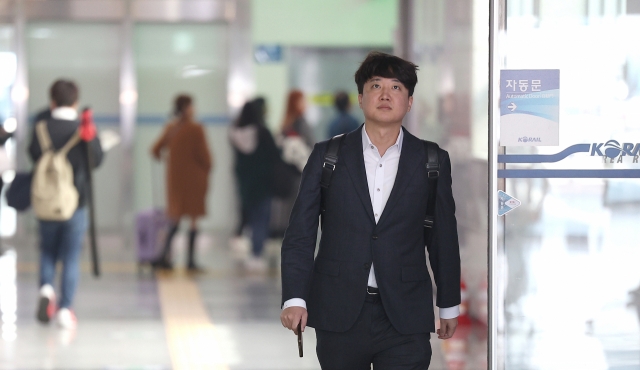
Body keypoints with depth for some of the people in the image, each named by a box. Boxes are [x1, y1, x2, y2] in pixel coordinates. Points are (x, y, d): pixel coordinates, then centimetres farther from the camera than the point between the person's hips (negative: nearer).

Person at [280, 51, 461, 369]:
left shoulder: (432, 161, 5)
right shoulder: (327, 156, 4)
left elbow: (444, 239, 9)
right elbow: (300, 234, 1)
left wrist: (449, 305, 13)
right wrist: (294, 298, -10)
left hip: (405, 320, 0)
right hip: (339, 315, 0)